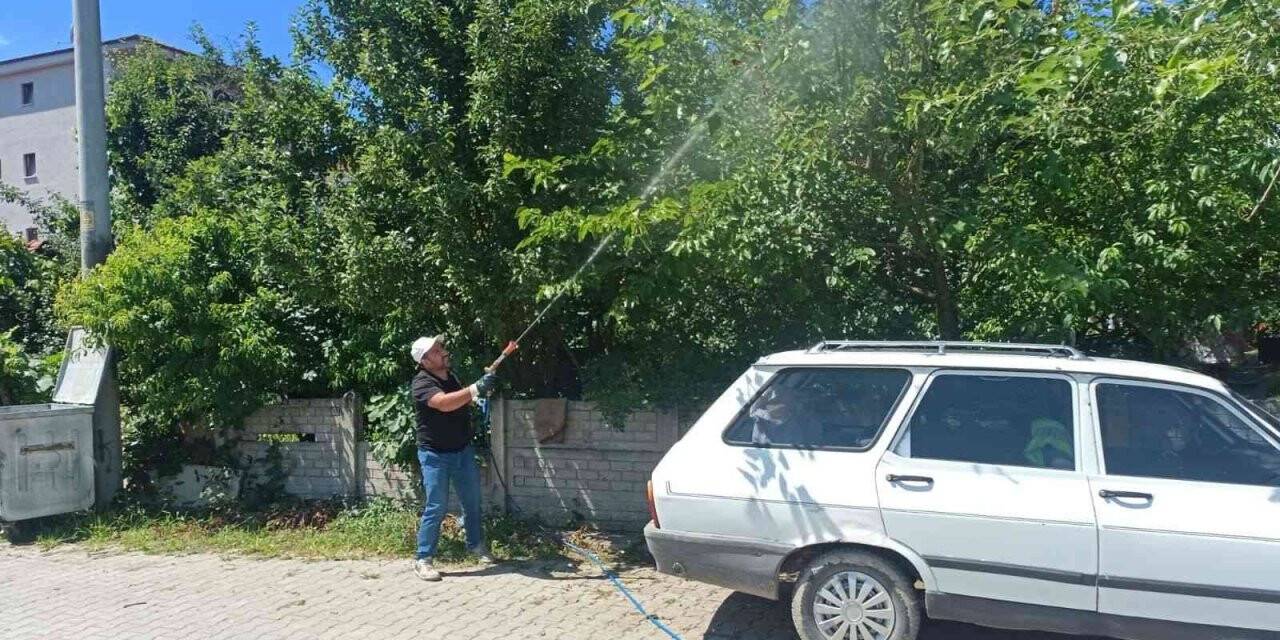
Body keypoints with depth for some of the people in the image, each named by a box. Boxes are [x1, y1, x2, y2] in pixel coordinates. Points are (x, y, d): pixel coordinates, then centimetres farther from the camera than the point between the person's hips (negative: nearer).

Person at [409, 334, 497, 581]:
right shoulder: (422, 382, -17)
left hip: (463, 450, 7)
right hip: (435, 455, -7)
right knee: (436, 507, -6)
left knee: (473, 500, 15)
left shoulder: (451, 376, 6)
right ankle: (423, 559, 6)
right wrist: (476, 389, -41)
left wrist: (478, 397, 3)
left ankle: (476, 544, 33)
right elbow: (444, 403, -36)